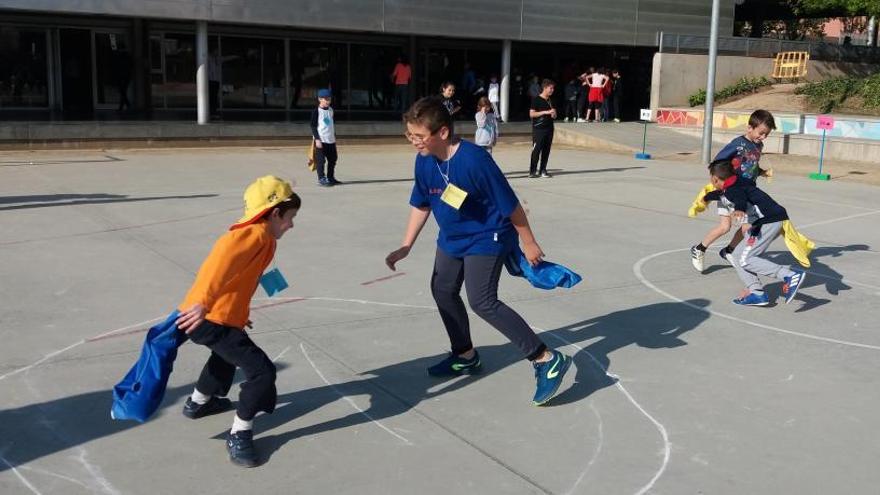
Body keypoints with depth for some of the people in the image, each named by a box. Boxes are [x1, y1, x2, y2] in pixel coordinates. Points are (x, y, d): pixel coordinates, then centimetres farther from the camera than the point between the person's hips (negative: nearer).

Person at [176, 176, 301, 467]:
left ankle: (199, 402, 58)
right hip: (212, 319, -11)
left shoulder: (261, 238, 17)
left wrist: (239, 314, 29)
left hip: (216, 315, 11)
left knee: (227, 355, 38)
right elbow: (223, 259, -30)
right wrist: (204, 302, -39)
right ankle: (239, 435, 1)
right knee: (262, 371, -12)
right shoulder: (257, 234, -14)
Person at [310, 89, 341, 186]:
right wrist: (317, 139, -16)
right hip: (321, 140, -7)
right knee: (321, 160, -5)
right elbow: (313, 126, -10)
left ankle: (331, 178, 21)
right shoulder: (316, 111, -8)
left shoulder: (330, 110, 12)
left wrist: (334, 136, 22)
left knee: (333, 159, 10)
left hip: (331, 140, 7)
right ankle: (321, 179, 2)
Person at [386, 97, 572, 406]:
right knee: (443, 291, 17)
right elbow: (421, 205, 6)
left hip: (487, 239, -9)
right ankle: (466, 357, 38)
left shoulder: (474, 160, -31)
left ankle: (547, 360, -13)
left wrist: (528, 243, -14)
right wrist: (405, 247, 4)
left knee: (482, 301, -19)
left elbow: (510, 205, -22)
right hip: (452, 238, 9)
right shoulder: (424, 161, -9)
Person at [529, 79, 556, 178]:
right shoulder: (536, 99, -6)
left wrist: (553, 114, 2)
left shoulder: (550, 101, 15)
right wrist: (546, 112, -17)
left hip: (549, 128, 7)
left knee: (546, 150, 6)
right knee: (536, 150, -7)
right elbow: (531, 114, -12)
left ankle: (543, 170, 12)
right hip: (538, 128, -7)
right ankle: (532, 171, -2)